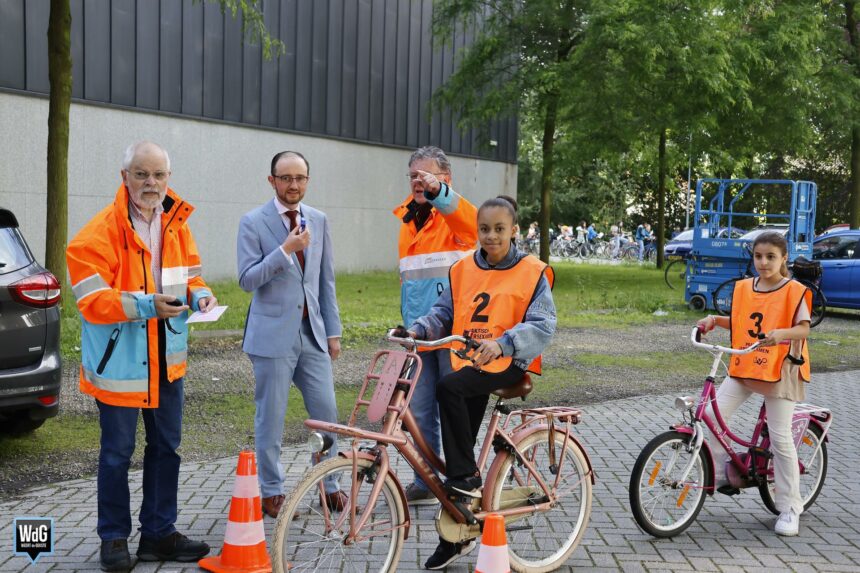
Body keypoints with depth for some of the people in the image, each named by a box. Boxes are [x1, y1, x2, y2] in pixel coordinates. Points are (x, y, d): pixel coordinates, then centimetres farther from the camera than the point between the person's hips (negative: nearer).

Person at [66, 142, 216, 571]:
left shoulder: (176, 224, 6)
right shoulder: (100, 232, -14)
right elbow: (92, 300, -18)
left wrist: (200, 296, -8)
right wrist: (145, 305, -30)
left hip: (167, 359, 6)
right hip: (120, 361, -6)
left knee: (166, 447, 13)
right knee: (117, 452, 5)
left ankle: (159, 534, 27)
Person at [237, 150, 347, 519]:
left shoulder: (318, 221, 9)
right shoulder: (253, 223, -5)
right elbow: (247, 280, -11)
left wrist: (333, 330, 11)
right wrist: (286, 250, -20)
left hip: (312, 332, 4)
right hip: (273, 334, -4)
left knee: (326, 412, 4)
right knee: (270, 419, 5)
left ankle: (329, 485, 21)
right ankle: (272, 492, 19)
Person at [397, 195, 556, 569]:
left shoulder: (531, 272, -4)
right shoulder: (464, 269, 9)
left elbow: (542, 325, -13)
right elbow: (444, 312, 12)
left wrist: (502, 344, -29)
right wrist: (418, 329, -9)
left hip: (508, 363, -5)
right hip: (469, 363, 5)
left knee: (449, 387, -31)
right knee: (458, 450, 4)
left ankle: (466, 476, -16)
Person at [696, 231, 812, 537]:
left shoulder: (794, 291, -8)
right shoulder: (743, 288, 7)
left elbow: (803, 328, -12)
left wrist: (781, 333, -32)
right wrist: (715, 320, 1)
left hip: (779, 369, -5)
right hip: (744, 366, 5)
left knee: (780, 438, -2)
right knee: (712, 415, -10)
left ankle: (790, 508, 10)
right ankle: (717, 475, 10)